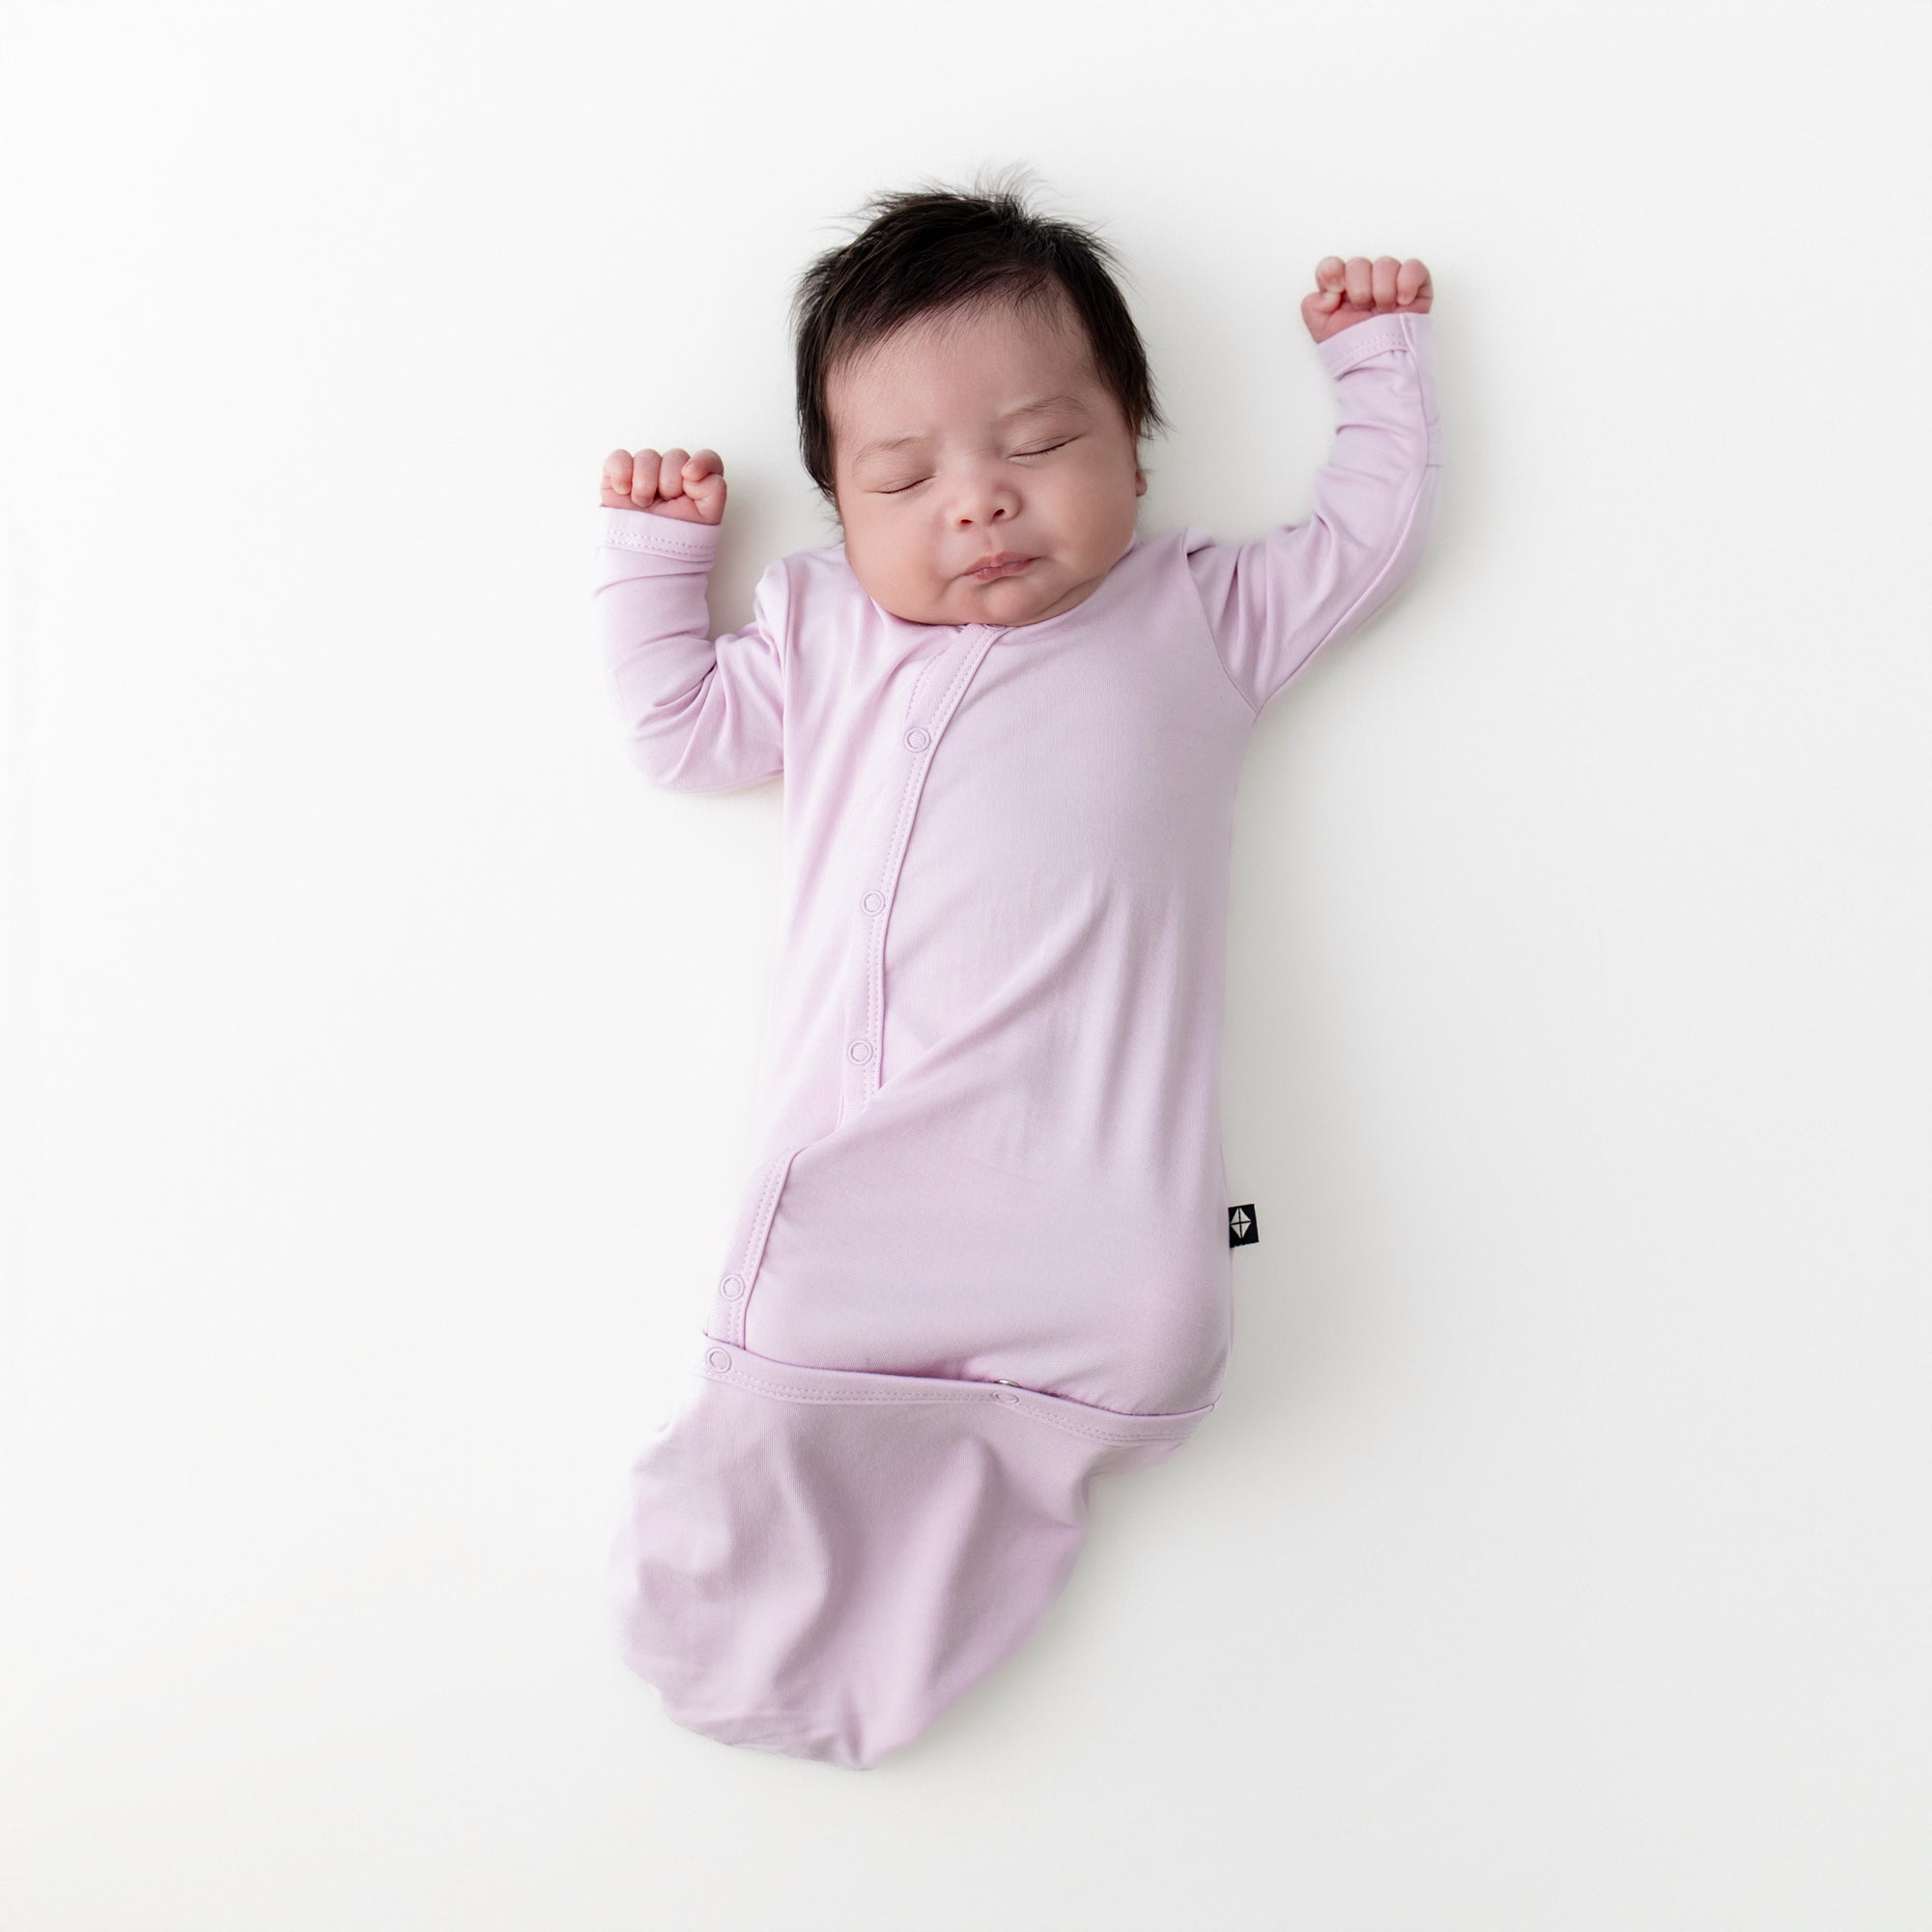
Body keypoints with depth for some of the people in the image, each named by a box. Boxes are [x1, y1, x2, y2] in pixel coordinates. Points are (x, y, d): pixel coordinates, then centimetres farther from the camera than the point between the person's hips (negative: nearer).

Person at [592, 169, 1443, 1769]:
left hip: (1094, 1157, -1)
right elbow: (680, 728, 28)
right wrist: (652, 552, 28)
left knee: (1146, 1338, -26)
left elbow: (1369, 536, 25)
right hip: (860, 1149, 1)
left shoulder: (1199, 617, 19)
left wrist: (1380, 358, 31)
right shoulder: (827, 638, 23)